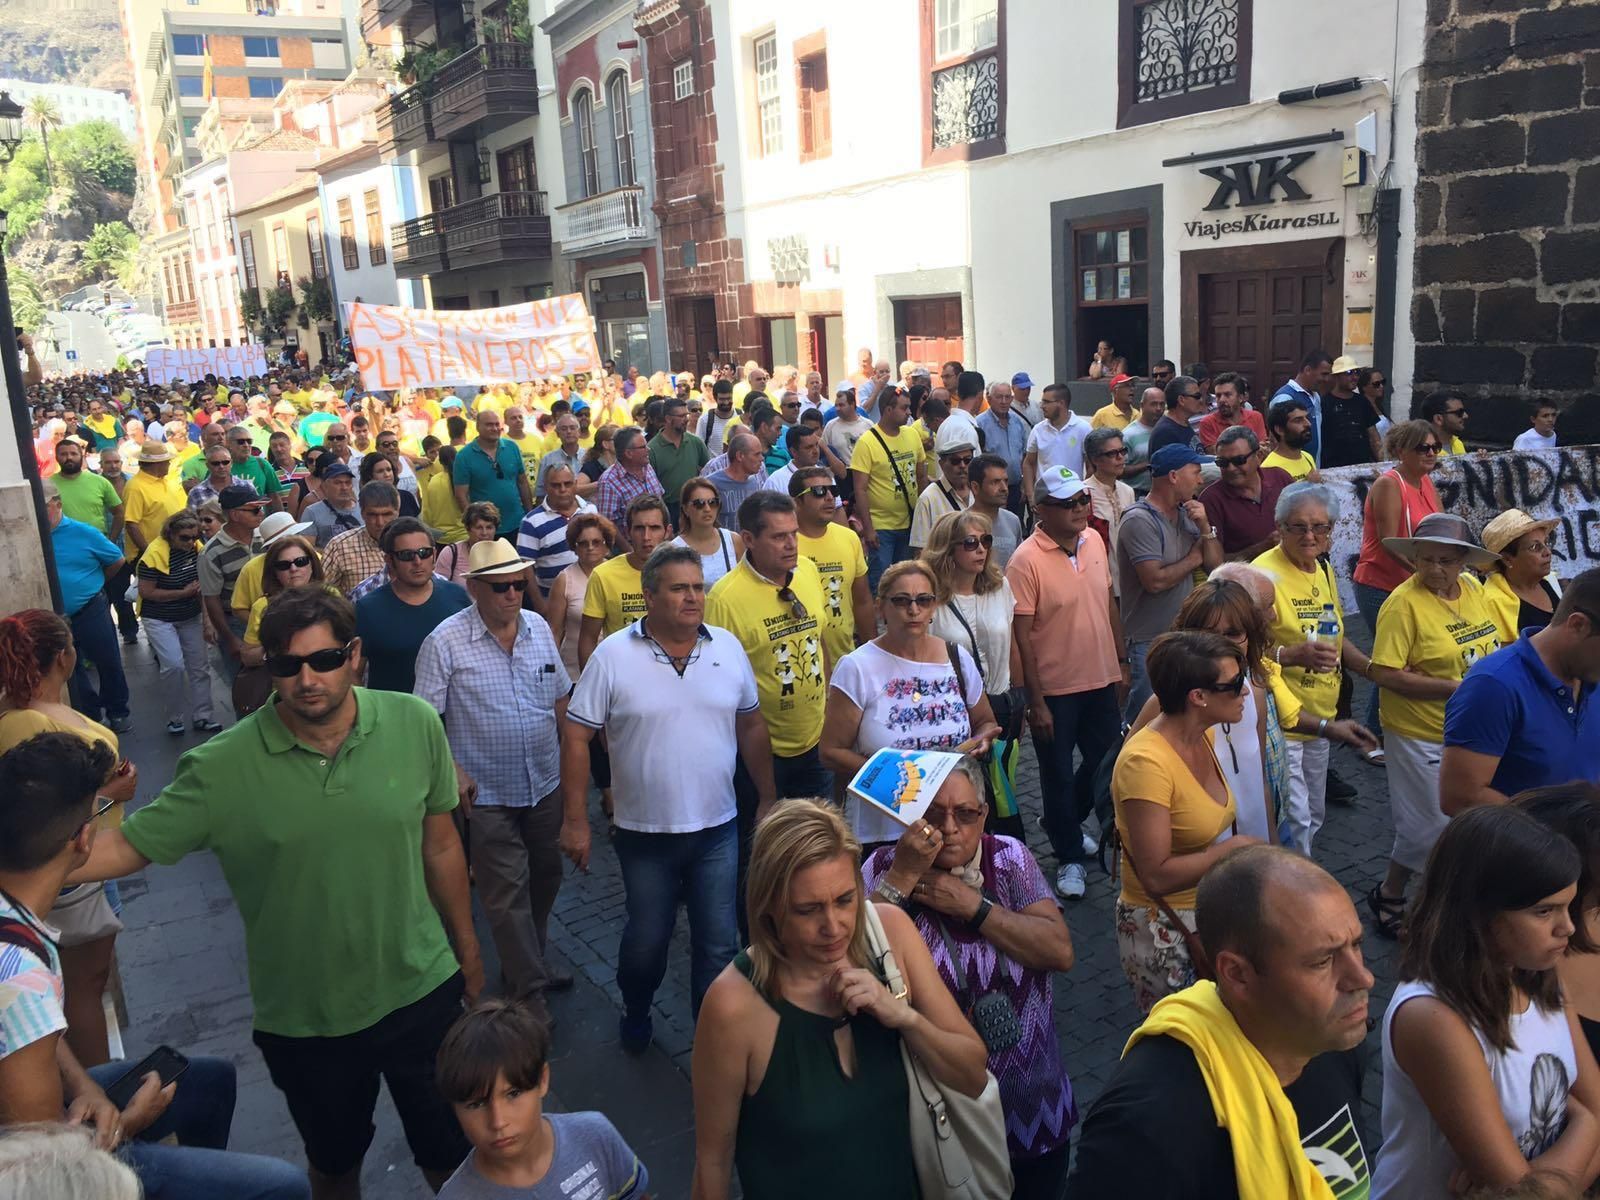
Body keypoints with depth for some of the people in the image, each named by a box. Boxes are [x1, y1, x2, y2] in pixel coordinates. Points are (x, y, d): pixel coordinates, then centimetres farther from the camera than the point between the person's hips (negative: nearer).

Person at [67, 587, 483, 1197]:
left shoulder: (415, 725, -12)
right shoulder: (222, 767, -16)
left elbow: (440, 845, -2)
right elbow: (125, 847, -12)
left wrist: (467, 949, 6)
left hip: (421, 991, 1)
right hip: (303, 1018, 0)